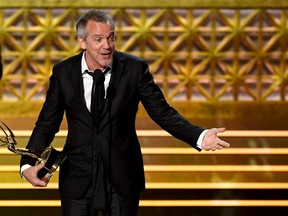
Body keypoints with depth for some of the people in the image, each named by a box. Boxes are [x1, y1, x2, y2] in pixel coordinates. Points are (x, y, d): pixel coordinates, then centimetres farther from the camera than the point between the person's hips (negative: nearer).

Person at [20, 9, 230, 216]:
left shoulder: (135, 68, -6)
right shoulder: (63, 72, -3)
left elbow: (162, 112, -5)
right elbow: (47, 123, 1)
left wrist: (200, 137, -21)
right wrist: (27, 163, -15)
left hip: (123, 178, 0)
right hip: (78, 179, 0)